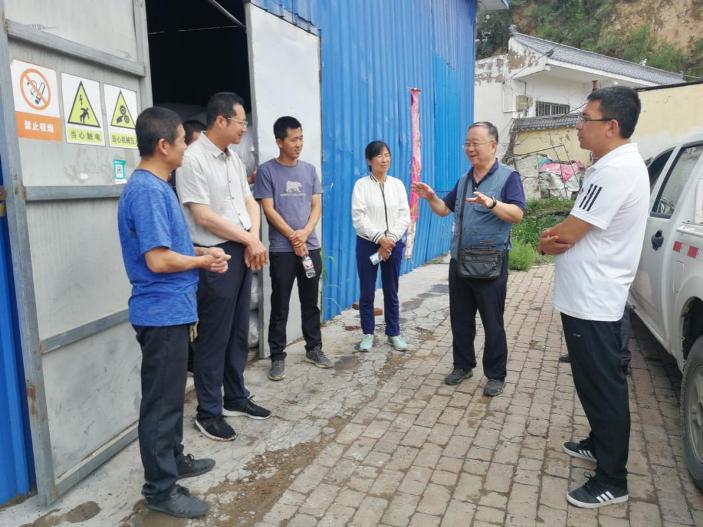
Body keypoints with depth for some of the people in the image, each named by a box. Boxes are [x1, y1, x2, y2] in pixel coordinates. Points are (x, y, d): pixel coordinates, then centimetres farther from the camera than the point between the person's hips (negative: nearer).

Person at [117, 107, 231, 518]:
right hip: (162, 312, -10)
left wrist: (203, 253, 6)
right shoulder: (147, 191, -20)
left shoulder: (157, 186, 11)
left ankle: (174, 460, 37)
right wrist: (203, 262, -10)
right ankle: (161, 488, 16)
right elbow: (158, 259, -25)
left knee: (172, 395, 21)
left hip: (171, 310, 10)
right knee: (162, 401, 2)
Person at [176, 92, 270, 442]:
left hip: (243, 253, 8)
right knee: (214, 337, 1)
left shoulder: (233, 158, 13)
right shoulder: (192, 159, -12)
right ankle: (208, 411, 16)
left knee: (239, 332, 15)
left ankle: (236, 398, 30)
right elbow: (204, 217, -17)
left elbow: (250, 202, 15)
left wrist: (254, 240, -4)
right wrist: (249, 240, -10)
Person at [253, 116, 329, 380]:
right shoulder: (267, 171, -3)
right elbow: (268, 210, -7)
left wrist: (304, 233, -10)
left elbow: (316, 206, 6)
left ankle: (314, 349, 26)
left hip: (311, 246, 4)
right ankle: (277, 357, 12)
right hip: (282, 249, -4)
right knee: (280, 306, 2)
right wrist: (293, 237, -11)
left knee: (311, 302, 12)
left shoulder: (309, 170, 10)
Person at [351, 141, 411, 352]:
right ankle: (368, 334, 18)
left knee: (391, 291, 10)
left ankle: (394, 333, 21)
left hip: (394, 244, 2)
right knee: (367, 292, 4)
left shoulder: (398, 184, 6)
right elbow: (359, 218, -10)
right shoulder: (361, 185, -3)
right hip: (368, 244, -2)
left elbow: (405, 216, 1)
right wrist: (380, 238, -17)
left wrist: (390, 239, -11)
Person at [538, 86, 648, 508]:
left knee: (604, 387, 2)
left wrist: (548, 239, 1)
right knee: (594, 382, 22)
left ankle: (612, 481, 16)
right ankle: (599, 444, 40)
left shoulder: (615, 170, -22)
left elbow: (561, 238, -21)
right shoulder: (619, 164, 12)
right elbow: (578, 230, 14)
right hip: (590, 298, 10)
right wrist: (560, 234, -7)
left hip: (593, 302, -10)